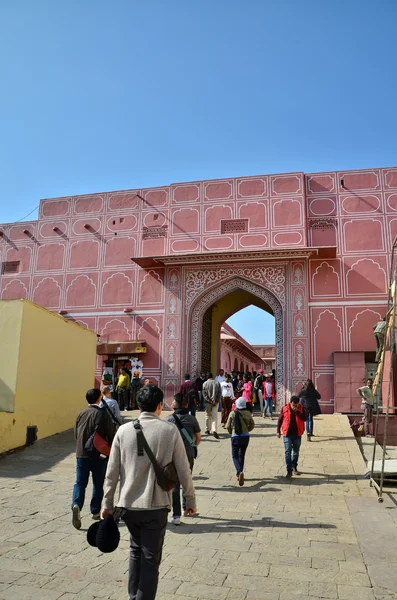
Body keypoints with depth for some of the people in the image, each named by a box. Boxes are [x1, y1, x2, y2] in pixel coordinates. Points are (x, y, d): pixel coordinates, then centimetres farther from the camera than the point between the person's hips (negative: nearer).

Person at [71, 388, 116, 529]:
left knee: (80, 482, 5)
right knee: (98, 484, 12)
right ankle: (95, 511, 19)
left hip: (81, 454, 3)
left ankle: (76, 505, -17)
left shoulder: (81, 414, 4)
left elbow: (76, 434, 12)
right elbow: (111, 434, -9)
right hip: (99, 454, -3)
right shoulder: (103, 413, -11)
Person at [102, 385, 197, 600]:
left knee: (136, 550, 25)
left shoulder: (124, 430, -3)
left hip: (128, 505, 3)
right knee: (150, 559, 9)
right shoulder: (170, 430, -9)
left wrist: (108, 503, 10)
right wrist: (190, 500, 8)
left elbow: (112, 472, 0)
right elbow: (183, 470, -5)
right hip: (156, 506, -3)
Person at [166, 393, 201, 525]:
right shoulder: (192, 419, -4)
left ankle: (176, 515, -2)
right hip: (189, 455, 2)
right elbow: (198, 437, 5)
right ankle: (186, 508, 33)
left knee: (174, 485, 3)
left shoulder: (169, 419, -7)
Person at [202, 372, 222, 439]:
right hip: (215, 402, 0)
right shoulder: (217, 383, 4)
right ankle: (214, 430, -18)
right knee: (215, 416, -2)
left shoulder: (205, 383, -1)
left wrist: (209, 401, -8)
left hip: (208, 402, 0)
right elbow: (220, 393, -1)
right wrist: (216, 401, -4)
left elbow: (204, 394, -6)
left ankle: (208, 430, 23)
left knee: (208, 416, 15)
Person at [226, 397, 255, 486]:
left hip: (235, 437, -3)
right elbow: (252, 425, 6)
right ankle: (239, 474, 26)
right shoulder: (248, 413, -5)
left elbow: (228, 426, -3)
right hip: (245, 436, 3)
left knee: (235, 456, 6)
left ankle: (239, 472, -18)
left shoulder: (232, 414, -11)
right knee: (242, 455, 18)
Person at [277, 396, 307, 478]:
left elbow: (304, 418, -13)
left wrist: (297, 412, -23)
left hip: (297, 434, 2)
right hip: (288, 434, -2)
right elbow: (280, 420, 3)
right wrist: (278, 431, 3)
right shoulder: (285, 409, -6)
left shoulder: (301, 408, -3)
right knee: (288, 452, -7)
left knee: (296, 451, 15)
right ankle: (289, 470, -4)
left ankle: (294, 467, 32)